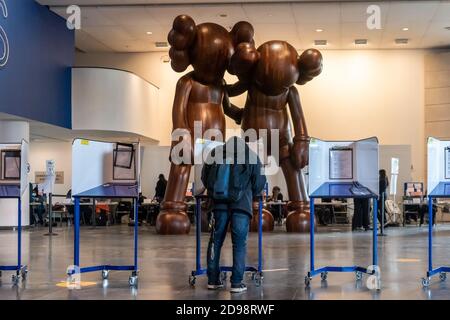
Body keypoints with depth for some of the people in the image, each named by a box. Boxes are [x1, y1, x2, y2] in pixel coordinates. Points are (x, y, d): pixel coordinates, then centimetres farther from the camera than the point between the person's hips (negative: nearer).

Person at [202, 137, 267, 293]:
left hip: (219, 203, 2)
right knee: (239, 243, 1)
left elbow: (204, 177, 18)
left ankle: (213, 280, 14)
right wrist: (251, 195, 27)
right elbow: (259, 182, 9)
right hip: (241, 203, -2)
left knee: (216, 240, 11)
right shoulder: (251, 156, 12)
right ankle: (237, 283, -2)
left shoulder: (215, 152, 17)